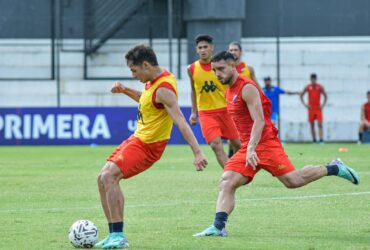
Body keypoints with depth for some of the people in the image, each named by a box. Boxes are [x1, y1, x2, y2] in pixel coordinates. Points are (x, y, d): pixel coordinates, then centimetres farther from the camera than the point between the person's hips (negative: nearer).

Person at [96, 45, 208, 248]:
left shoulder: (163, 89, -25)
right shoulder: (155, 79, 4)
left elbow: (181, 122, -32)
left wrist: (197, 152, -38)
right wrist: (125, 91, 9)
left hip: (148, 144, -10)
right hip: (138, 138, 10)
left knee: (109, 176, -22)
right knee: (103, 179, 7)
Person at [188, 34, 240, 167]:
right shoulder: (192, 69, -2)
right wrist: (194, 112, 13)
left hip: (225, 110, 0)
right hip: (206, 113, 0)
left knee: (236, 144, 11)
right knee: (216, 145, -18)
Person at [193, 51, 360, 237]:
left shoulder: (247, 88, -13)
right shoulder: (229, 91, 16)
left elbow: (259, 121, -21)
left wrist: (251, 149, -31)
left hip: (265, 143, -8)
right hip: (247, 148, 8)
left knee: (293, 181, -11)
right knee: (227, 182, -11)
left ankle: (334, 169, 9)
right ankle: (218, 227, -20)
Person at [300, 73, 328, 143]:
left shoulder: (320, 87, -1)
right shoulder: (308, 87, 2)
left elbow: (325, 96, 5)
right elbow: (301, 95, 10)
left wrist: (323, 105, -5)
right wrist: (305, 104, -1)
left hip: (318, 109, -2)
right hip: (311, 109, 2)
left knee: (320, 124, -11)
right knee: (312, 125, 3)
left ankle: (321, 139, -16)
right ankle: (314, 140, 9)